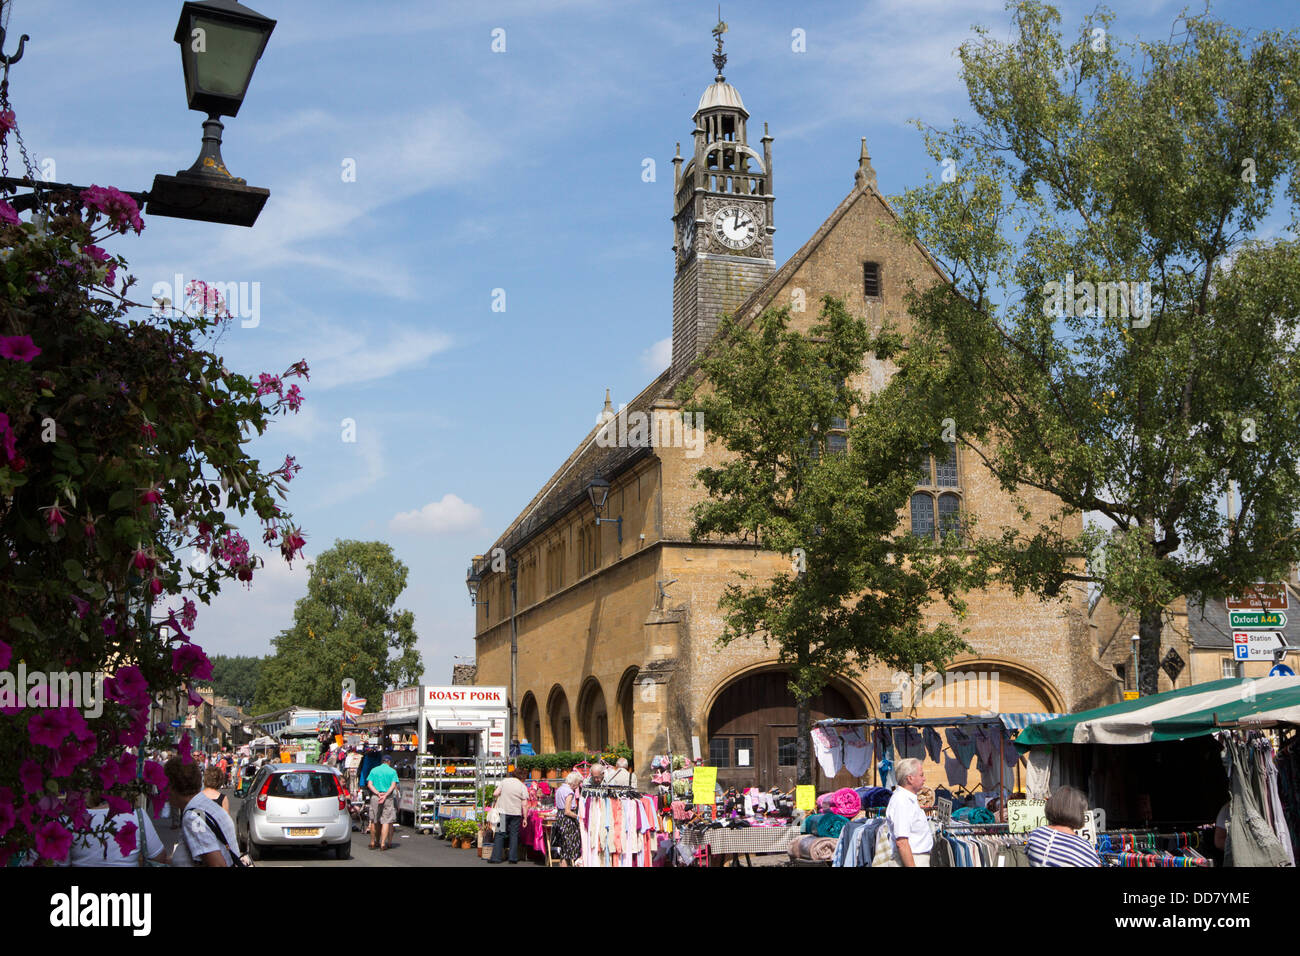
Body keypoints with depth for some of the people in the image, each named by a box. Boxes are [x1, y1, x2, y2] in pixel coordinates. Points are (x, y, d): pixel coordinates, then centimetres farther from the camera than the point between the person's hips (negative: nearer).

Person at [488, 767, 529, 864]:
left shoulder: (504, 781, 2)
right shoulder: (523, 786, -1)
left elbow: (496, 793, -1)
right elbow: (524, 804, -3)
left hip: (503, 811, 0)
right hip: (516, 813, 0)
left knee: (499, 835, 4)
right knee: (514, 835, 9)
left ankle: (496, 857, 1)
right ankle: (513, 858, 7)